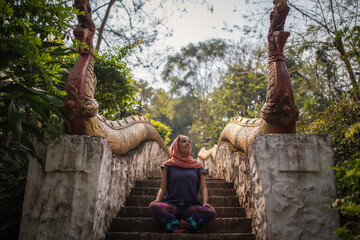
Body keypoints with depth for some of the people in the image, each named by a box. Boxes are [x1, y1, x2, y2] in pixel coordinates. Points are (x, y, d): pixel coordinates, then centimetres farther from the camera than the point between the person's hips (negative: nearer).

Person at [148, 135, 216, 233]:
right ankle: (187, 228, -28)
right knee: (153, 207, -32)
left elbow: (203, 187, 10)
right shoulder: (168, 165, 13)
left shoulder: (197, 166, 16)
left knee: (211, 212, -29)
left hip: (191, 206, 1)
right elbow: (163, 188, 8)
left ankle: (176, 228, -26)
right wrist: (157, 200, -12)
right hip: (172, 205, -1)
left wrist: (205, 201, -10)